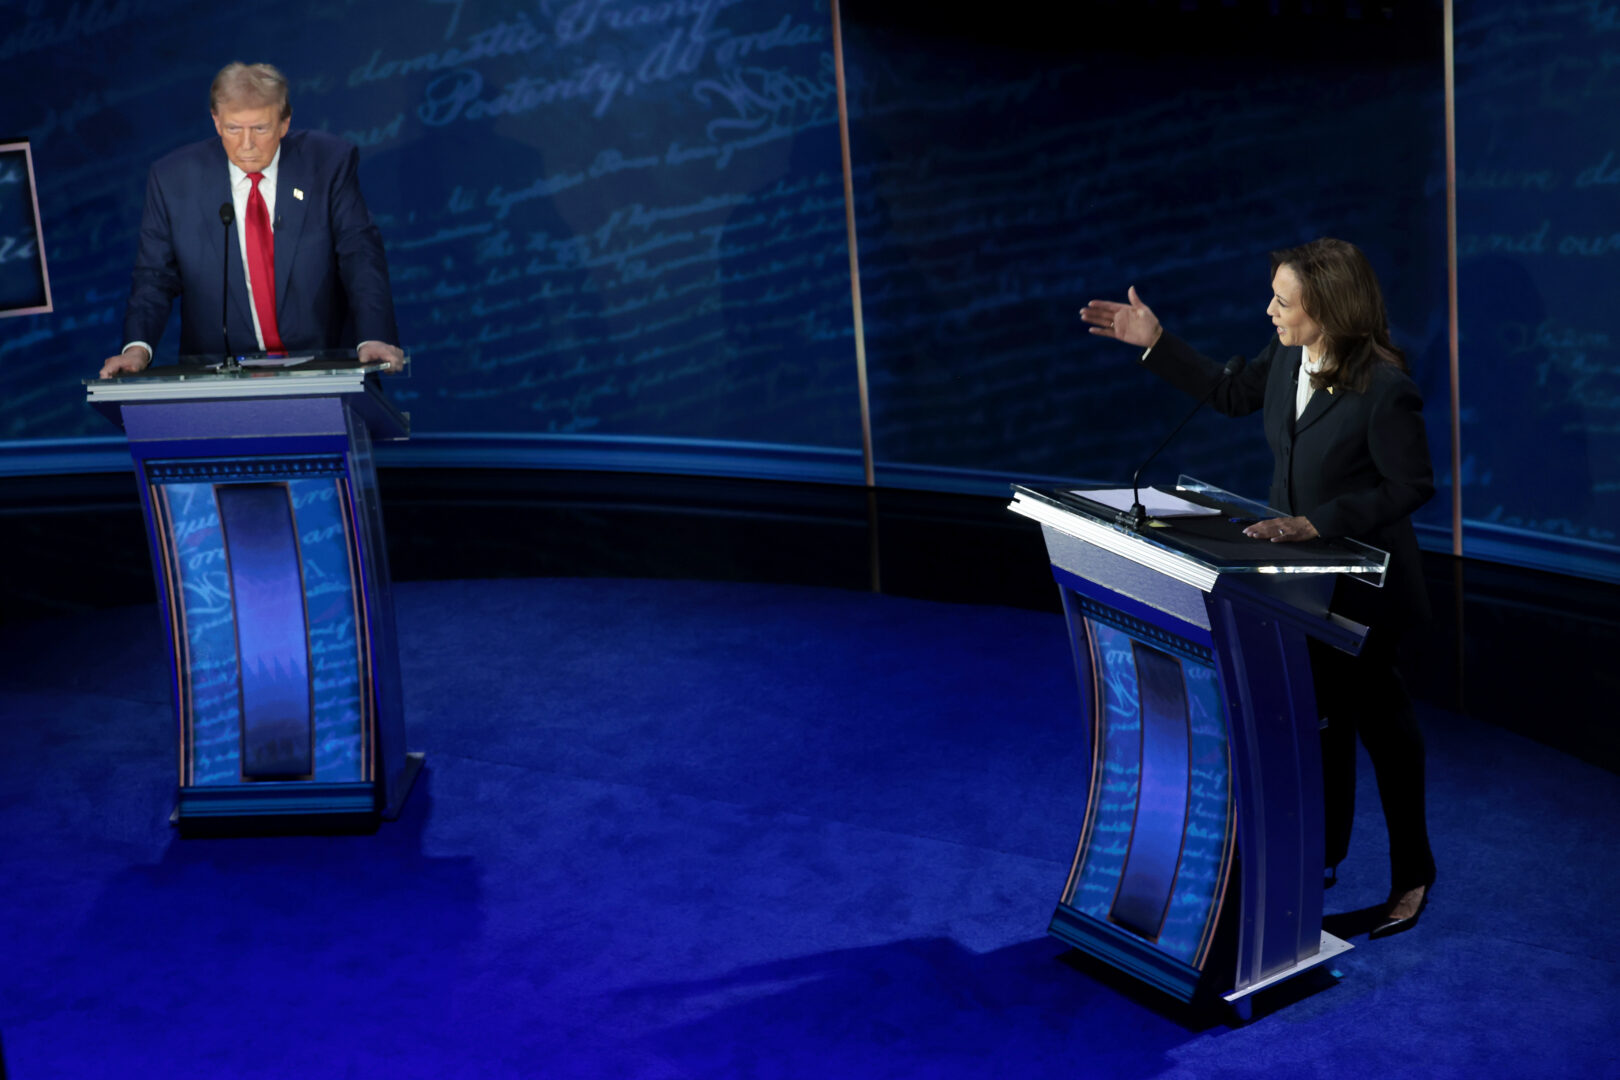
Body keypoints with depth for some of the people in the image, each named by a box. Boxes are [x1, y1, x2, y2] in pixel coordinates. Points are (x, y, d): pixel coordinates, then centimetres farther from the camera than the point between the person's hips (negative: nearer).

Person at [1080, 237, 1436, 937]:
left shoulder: (1384, 388, -29)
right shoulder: (1288, 354, -6)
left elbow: (1411, 486, -22)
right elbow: (1235, 395, 13)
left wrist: (1318, 522, -28)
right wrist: (1155, 343, 7)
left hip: (1362, 584, -7)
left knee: (1379, 720, 9)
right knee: (1319, 714, 20)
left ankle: (1412, 874, 29)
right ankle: (1323, 850, 38)